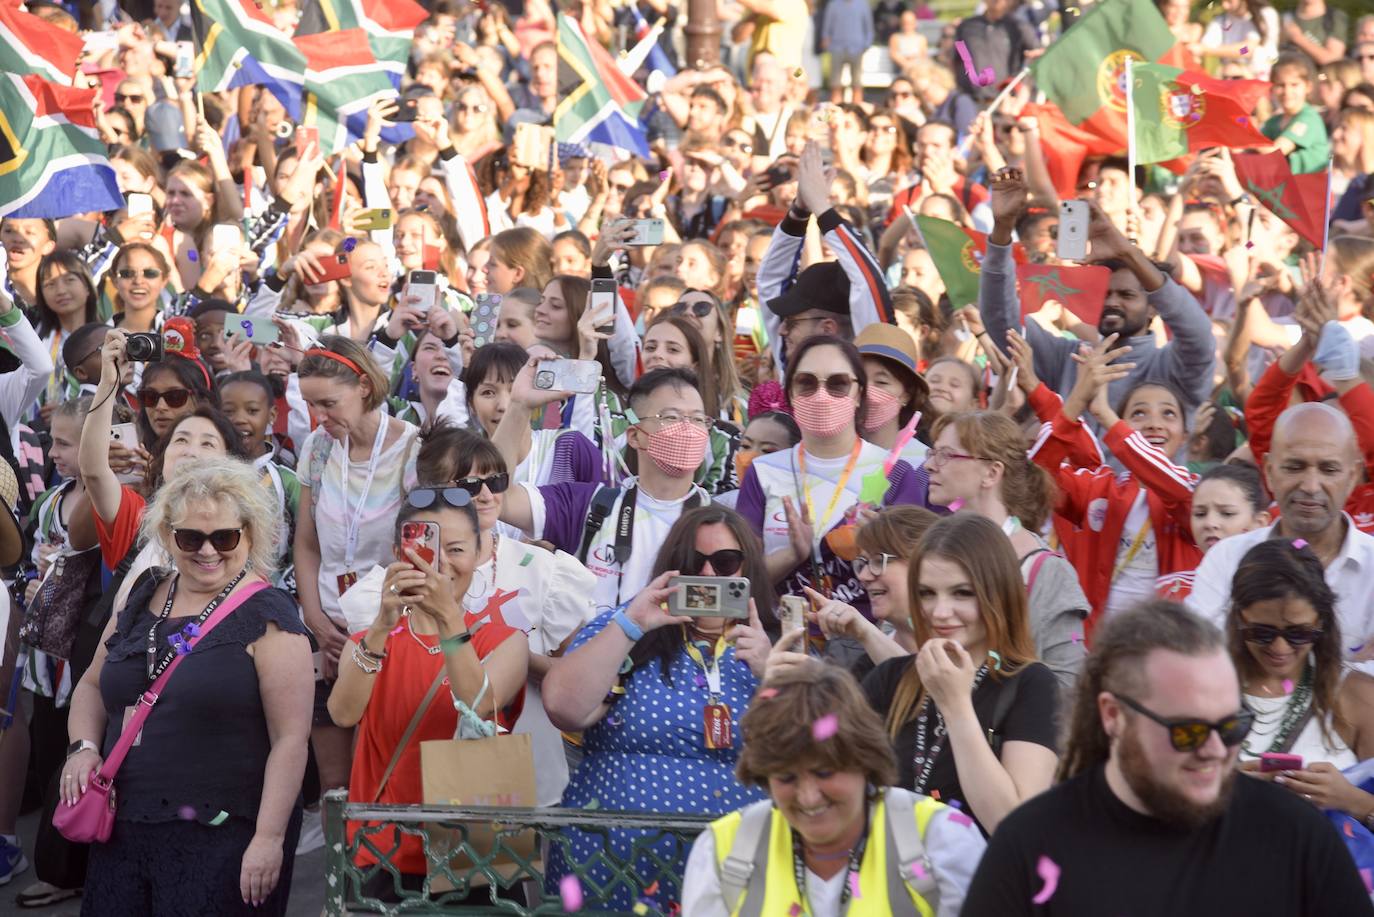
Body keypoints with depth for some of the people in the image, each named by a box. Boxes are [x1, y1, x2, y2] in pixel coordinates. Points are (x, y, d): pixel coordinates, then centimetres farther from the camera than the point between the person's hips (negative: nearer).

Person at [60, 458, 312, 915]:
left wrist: (270, 838, -18)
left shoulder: (266, 616, -8)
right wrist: (84, 746, 3)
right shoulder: (142, 599, 11)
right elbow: (93, 684, 23)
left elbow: (291, 737, -13)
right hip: (124, 830, 6)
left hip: (223, 838, -6)